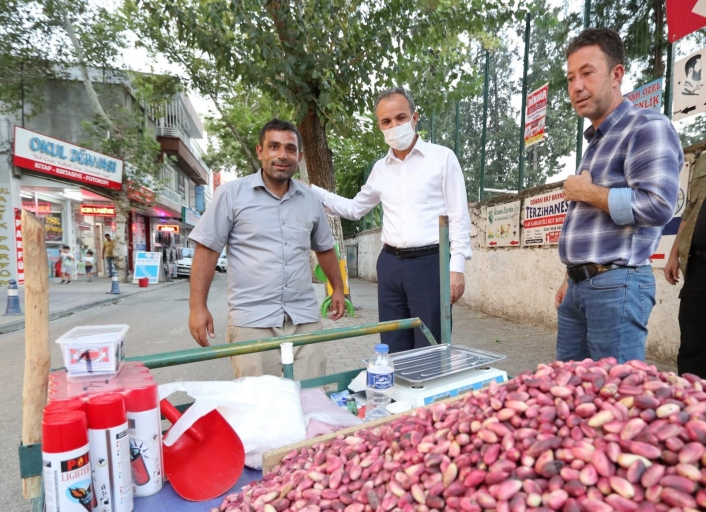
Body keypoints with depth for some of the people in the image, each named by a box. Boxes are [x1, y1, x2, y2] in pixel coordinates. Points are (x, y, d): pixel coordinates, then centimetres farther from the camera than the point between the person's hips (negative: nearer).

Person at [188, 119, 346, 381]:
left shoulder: (310, 200, 10)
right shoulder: (231, 194, -2)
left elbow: (325, 248, 22)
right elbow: (207, 249, -2)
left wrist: (337, 288, 21)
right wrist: (198, 306, -7)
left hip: (304, 318, 4)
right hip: (251, 320, -3)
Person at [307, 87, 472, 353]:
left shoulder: (442, 157, -1)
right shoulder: (380, 168, 12)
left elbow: (459, 216, -3)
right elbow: (353, 209, 22)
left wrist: (457, 267, -10)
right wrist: (310, 190, 12)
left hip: (430, 263, -4)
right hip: (390, 264, 5)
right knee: (394, 352, 13)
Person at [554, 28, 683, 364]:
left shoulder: (647, 127, -7)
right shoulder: (594, 142, 19)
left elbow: (657, 205, -21)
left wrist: (586, 191, -9)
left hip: (616, 285, -8)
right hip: (578, 287, 9)